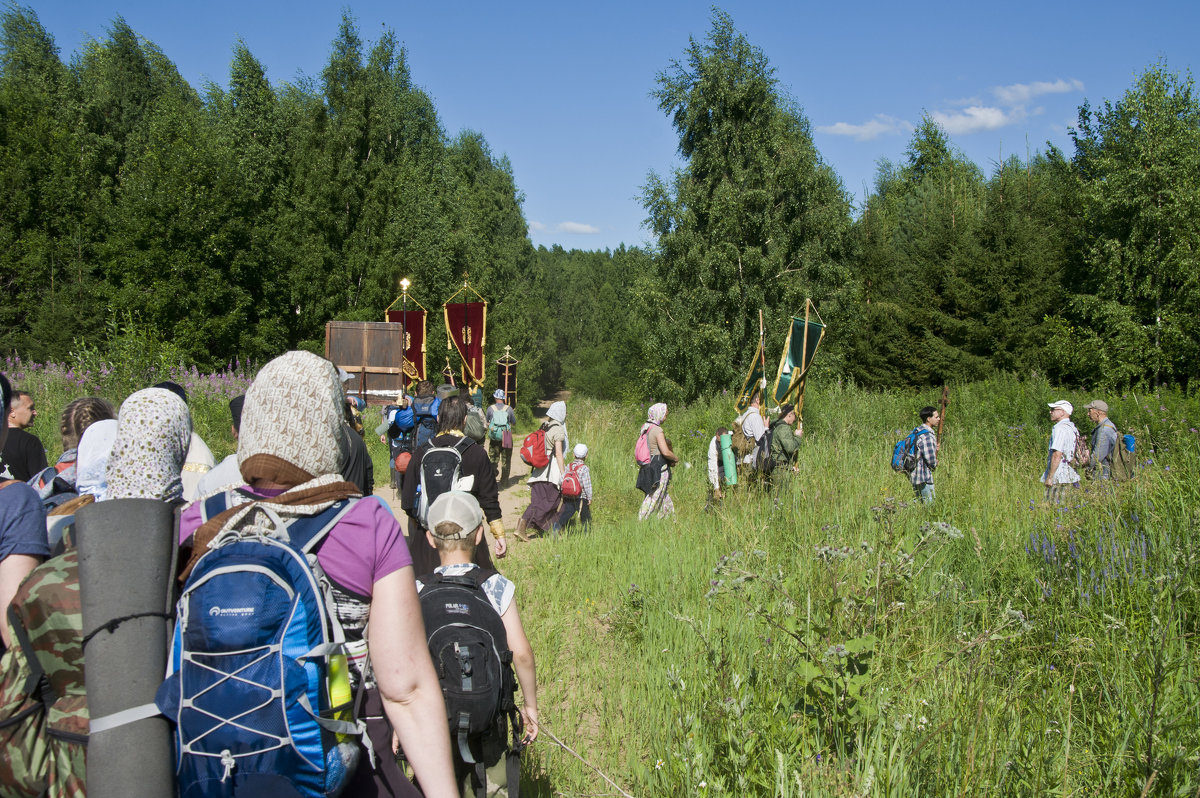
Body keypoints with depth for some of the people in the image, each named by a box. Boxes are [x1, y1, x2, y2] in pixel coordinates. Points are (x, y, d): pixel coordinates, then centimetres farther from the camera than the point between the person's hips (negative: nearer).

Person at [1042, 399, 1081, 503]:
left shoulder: (1060, 428, -13)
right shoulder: (1072, 428, 15)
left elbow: (1057, 454, -20)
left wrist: (1050, 477, -17)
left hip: (1059, 478, -9)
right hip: (1071, 476, 9)